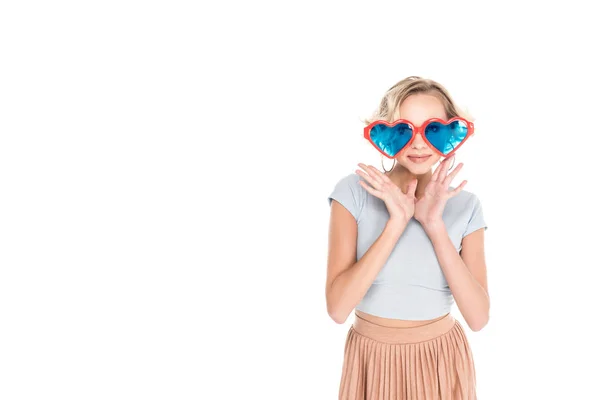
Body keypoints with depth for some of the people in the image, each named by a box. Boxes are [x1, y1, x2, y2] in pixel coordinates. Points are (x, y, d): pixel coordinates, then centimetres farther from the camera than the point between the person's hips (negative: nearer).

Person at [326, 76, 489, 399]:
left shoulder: (465, 205, -5)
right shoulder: (354, 191, -11)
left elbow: (478, 317, -15)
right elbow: (338, 308, -20)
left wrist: (435, 226, -23)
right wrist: (396, 222, -25)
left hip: (442, 362, 1)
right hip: (371, 360, -1)